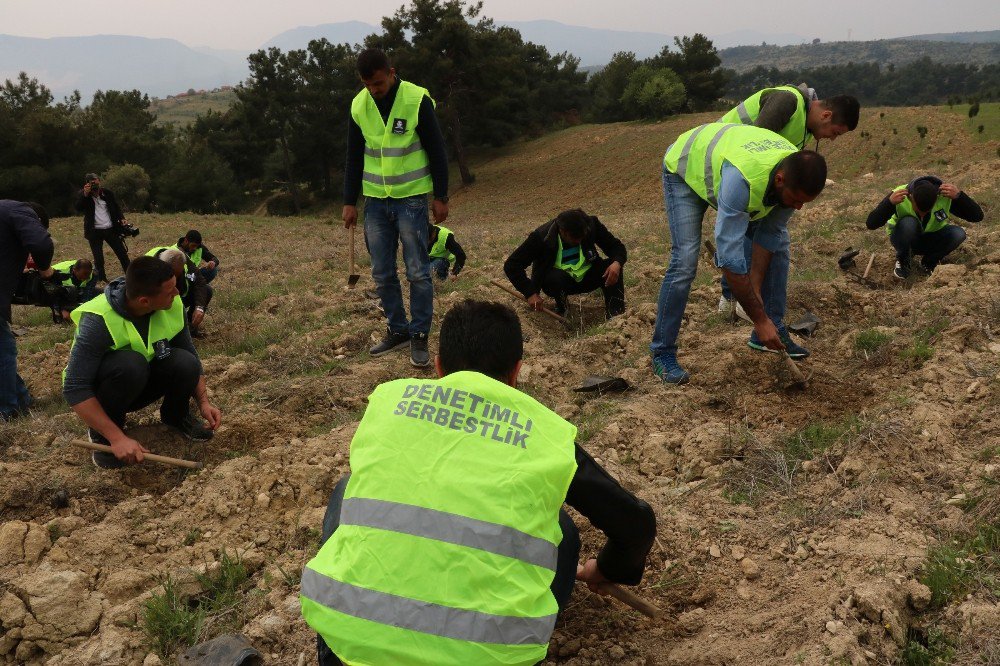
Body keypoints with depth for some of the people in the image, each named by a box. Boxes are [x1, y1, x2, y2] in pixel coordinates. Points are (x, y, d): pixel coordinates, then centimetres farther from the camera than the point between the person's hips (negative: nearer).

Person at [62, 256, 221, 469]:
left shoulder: (172, 305, -17)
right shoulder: (97, 320, -32)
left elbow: (191, 355, -2)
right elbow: (74, 389, -32)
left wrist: (204, 402, -12)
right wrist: (117, 438, -37)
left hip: (141, 384, 4)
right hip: (100, 389, -4)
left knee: (184, 363, -26)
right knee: (130, 364, -37)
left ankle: (175, 414, 6)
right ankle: (102, 434, -12)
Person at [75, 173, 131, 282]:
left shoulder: (108, 193, 4)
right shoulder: (83, 195, -1)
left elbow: (116, 207, 11)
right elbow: (78, 208, -16)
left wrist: (121, 218, -6)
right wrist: (85, 194, -25)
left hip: (111, 229, 2)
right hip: (94, 231, -2)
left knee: (123, 254, 3)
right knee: (98, 259, 1)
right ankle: (102, 280, 11)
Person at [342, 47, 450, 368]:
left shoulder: (417, 100, -11)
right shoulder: (358, 106, 2)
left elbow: (437, 152, -6)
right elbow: (354, 158, 9)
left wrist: (440, 197, -7)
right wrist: (349, 202, 7)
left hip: (411, 199, -4)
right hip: (375, 200, 4)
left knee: (418, 272, -3)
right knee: (382, 274, 7)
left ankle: (420, 336, 7)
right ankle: (398, 330, 21)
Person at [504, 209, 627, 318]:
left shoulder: (591, 224, -18)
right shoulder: (541, 236, -26)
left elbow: (617, 246, -9)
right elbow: (511, 265, -23)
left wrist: (617, 263, -33)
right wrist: (530, 293, -34)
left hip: (586, 278, 2)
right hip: (558, 280, -2)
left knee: (614, 267, -25)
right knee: (556, 277, -37)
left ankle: (616, 314, -22)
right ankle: (561, 309, -7)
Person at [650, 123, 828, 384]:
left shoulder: (796, 176, -25)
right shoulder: (741, 178, -47)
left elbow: (767, 235, -12)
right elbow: (730, 256, -43)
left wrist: (755, 289, -14)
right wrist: (760, 320, -37)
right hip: (685, 168, -6)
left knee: (778, 241, -2)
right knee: (685, 260, -20)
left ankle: (774, 331, 11)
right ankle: (662, 352, -7)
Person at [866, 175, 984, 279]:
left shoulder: (945, 196, -24)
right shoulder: (899, 196, -30)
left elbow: (977, 216, -25)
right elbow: (870, 224, -35)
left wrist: (959, 195, -40)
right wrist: (890, 202, -50)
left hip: (932, 240, 3)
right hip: (905, 240, -3)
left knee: (958, 234, -28)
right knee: (908, 223, -37)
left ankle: (929, 262, 0)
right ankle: (902, 261, -8)